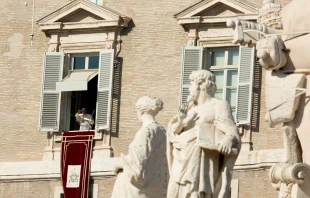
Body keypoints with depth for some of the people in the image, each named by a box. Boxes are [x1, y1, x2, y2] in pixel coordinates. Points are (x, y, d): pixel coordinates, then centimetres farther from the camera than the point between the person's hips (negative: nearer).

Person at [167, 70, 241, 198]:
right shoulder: (191, 108, 19)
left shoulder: (218, 106, -1)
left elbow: (232, 133, -10)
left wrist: (227, 142, -34)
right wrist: (181, 122, -10)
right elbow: (173, 130, 13)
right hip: (183, 164, 7)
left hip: (202, 165, -7)